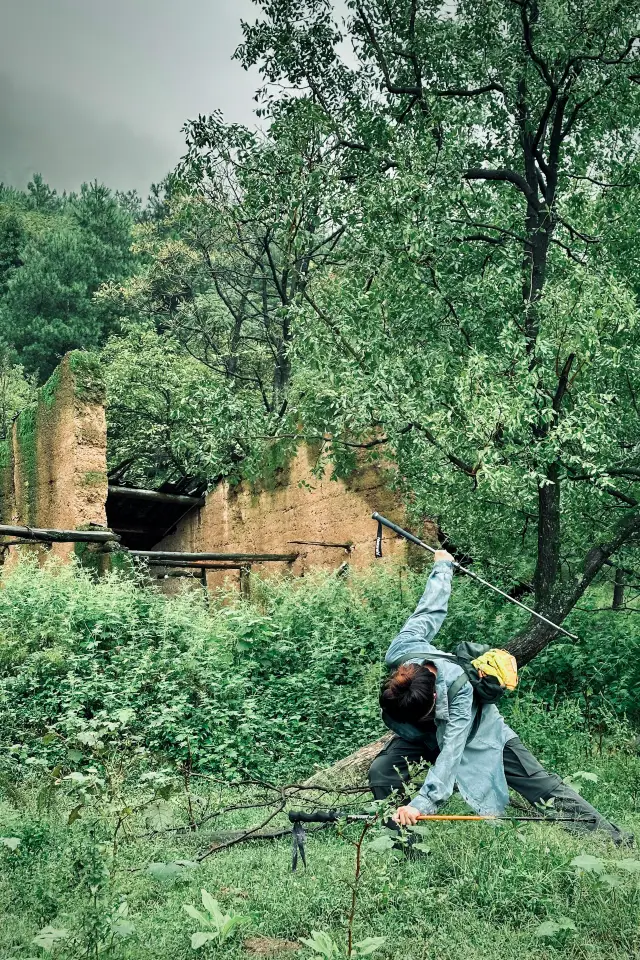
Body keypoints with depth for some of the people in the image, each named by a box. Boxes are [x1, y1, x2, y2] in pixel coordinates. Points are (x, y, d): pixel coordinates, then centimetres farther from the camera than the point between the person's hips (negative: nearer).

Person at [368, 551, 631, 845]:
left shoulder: (458, 685, -42)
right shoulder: (399, 651, -31)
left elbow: (451, 751, -43)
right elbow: (429, 610, -15)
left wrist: (421, 803, -54)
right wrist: (442, 565, 1)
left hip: (477, 735, -4)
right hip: (426, 736, 4)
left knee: (543, 786, -6)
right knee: (382, 771, -18)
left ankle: (616, 840, 5)